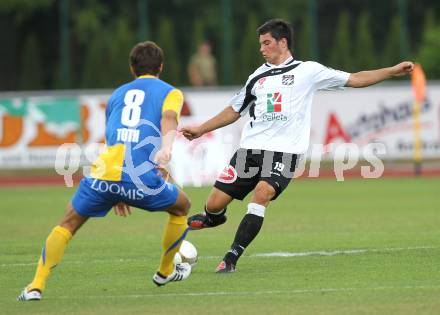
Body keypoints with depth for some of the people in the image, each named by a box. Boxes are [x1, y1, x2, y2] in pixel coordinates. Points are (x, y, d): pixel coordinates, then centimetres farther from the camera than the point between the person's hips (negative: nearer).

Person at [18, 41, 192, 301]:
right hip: (142, 179, -3)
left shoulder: (118, 94, 30)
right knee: (181, 207, 27)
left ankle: (37, 286, 4)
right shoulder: (171, 93, 16)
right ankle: (165, 271, 37)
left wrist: (117, 195, 42)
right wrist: (166, 148, -28)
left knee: (68, 223, 19)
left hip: (104, 173, 3)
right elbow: (168, 119, -8)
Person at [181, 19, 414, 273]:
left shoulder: (307, 71, 6)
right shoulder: (258, 77, 18)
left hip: (284, 152, -4)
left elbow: (354, 80, 6)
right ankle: (215, 218, 37)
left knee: (262, 193, -30)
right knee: (215, 203, -2)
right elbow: (234, 111, 29)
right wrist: (200, 130, 27)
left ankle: (231, 259, -25)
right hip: (251, 148, 4)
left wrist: (393, 71, -2)